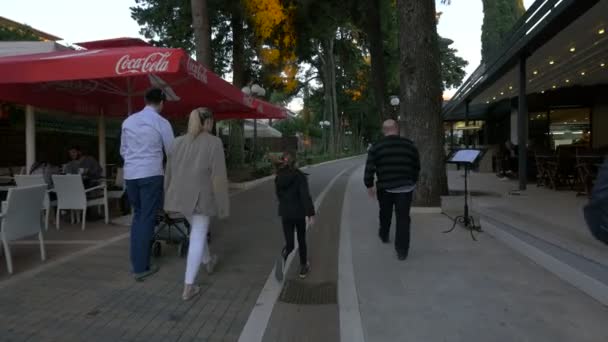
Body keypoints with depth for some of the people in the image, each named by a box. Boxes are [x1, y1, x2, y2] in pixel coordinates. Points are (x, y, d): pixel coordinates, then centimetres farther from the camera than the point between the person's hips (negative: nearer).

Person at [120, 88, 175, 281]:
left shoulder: (128, 121, 10)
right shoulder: (161, 123, -5)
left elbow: (122, 151, 15)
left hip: (130, 174, 5)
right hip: (151, 175, -5)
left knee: (138, 216, 18)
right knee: (147, 219, 1)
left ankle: (136, 262, 22)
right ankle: (141, 267, 5)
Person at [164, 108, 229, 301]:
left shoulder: (178, 142, 7)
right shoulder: (214, 142, -10)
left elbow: (170, 172, 11)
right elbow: (219, 176, -14)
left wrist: (169, 198, 19)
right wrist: (222, 204, -8)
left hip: (181, 195, 6)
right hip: (201, 196, -6)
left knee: (196, 229, 28)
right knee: (197, 238, 0)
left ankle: (207, 261, 50)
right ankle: (188, 287, 0)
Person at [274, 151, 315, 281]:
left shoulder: (279, 177, 1)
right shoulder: (300, 176, -12)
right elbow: (305, 195, -20)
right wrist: (310, 213, -20)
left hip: (285, 213, 3)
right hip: (299, 213, -3)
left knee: (289, 243, 7)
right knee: (301, 241, 17)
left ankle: (283, 256, -27)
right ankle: (303, 267, 26)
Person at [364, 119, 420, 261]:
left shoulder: (376, 147, -4)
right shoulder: (410, 145, 2)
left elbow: (369, 169, -8)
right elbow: (416, 167, 10)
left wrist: (369, 185, 3)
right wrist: (413, 182, 23)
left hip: (384, 187, 0)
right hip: (405, 187, 0)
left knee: (385, 214, 23)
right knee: (403, 218, 2)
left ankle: (384, 236, 45)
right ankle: (402, 250, 0)